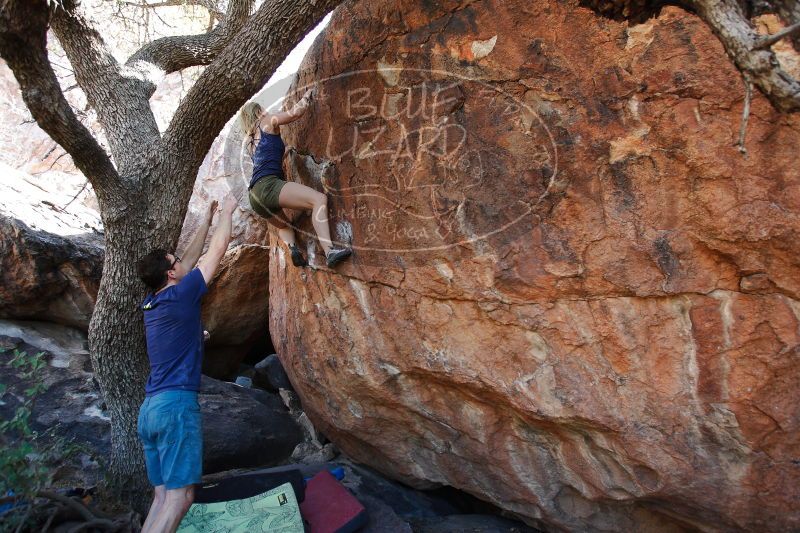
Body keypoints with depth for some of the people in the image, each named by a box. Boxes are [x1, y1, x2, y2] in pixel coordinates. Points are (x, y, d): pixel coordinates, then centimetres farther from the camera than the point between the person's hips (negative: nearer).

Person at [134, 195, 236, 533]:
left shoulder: (152, 302, 14)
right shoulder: (180, 294, -7)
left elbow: (191, 256, 26)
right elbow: (217, 250, 1)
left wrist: (207, 219, 34)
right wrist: (227, 212, 16)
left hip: (150, 407, 9)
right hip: (176, 404, -9)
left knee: (164, 495, 8)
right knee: (179, 495, -7)